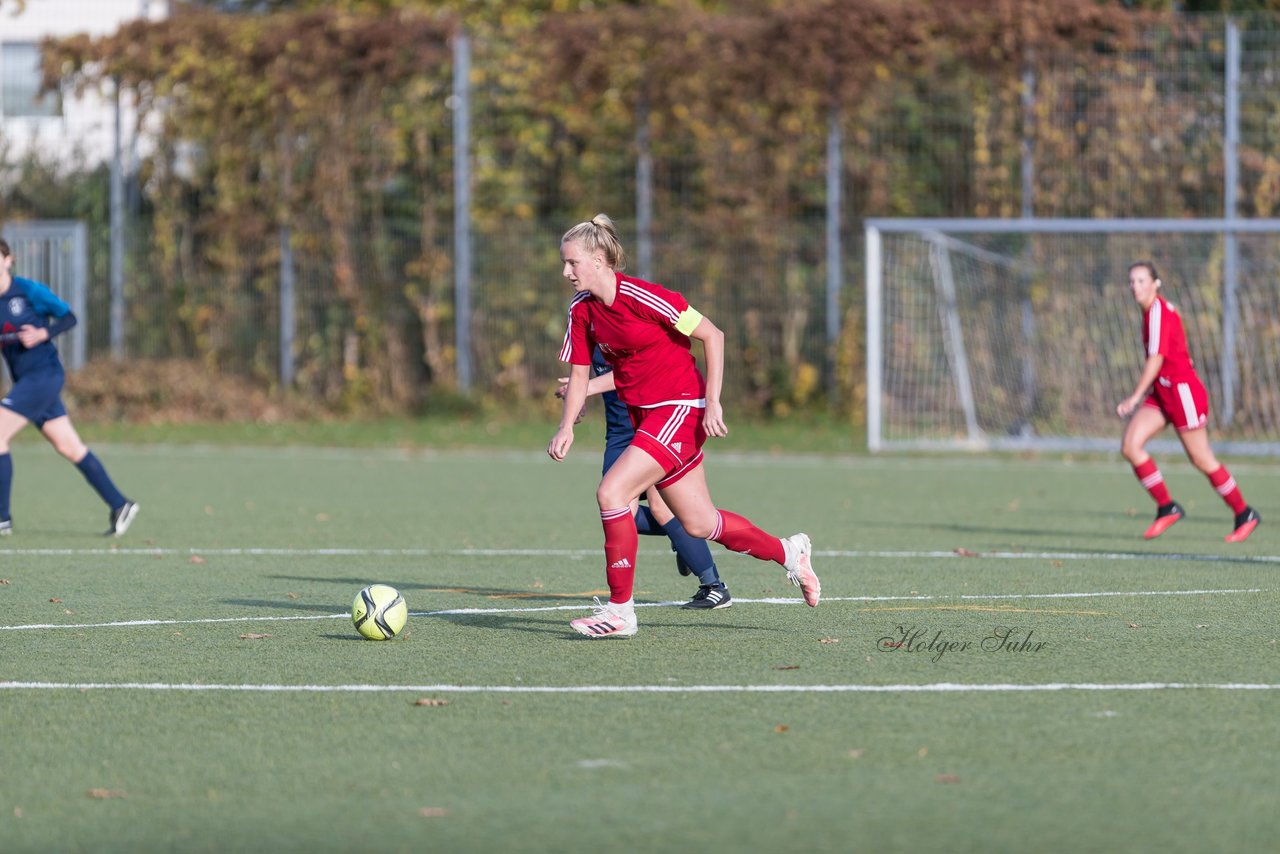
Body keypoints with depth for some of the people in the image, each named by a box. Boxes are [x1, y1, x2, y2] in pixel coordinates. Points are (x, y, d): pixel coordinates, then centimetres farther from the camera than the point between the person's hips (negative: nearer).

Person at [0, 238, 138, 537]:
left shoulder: (28, 291, -9)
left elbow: (68, 317, -5)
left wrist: (42, 334, -20)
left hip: (44, 375, -7)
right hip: (25, 380, 7)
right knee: (69, 447, 9)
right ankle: (119, 505, 15)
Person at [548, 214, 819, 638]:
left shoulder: (640, 296, -19)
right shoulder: (582, 309, 2)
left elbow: (713, 335, -14)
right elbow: (579, 374, 9)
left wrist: (713, 401, -18)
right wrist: (566, 427, -7)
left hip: (679, 408, -8)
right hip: (642, 413, 8)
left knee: (611, 492, -20)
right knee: (699, 524, 12)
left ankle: (620, 610, -12)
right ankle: (788, 552, 34)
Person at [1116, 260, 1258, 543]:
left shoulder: (1158, 312, -17)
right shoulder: (1151, 311, 11)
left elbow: (1156, 360, -23)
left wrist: (1134, 398, -24)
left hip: (1182, 391, -9)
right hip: (1162, 392, 9)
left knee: (1201, 459, 0)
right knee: (1130, 446, -6)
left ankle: (1245, 515, 15)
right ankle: (1167, 508, 0)